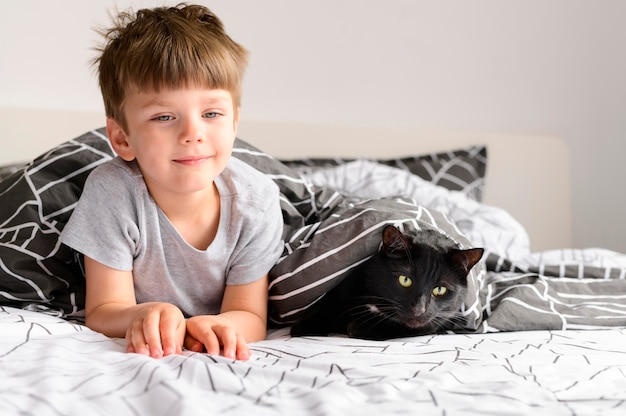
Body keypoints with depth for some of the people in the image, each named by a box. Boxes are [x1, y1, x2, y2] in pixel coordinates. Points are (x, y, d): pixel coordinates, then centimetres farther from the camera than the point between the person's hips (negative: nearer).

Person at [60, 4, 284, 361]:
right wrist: (141, 317, -44)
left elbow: (251, 318, -14)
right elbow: (103, 314, -19)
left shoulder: (256, 200, -19)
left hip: (217, 353, 4)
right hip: (144, 347, -3)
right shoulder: (111, 193, -25)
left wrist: (216, 326, -39)